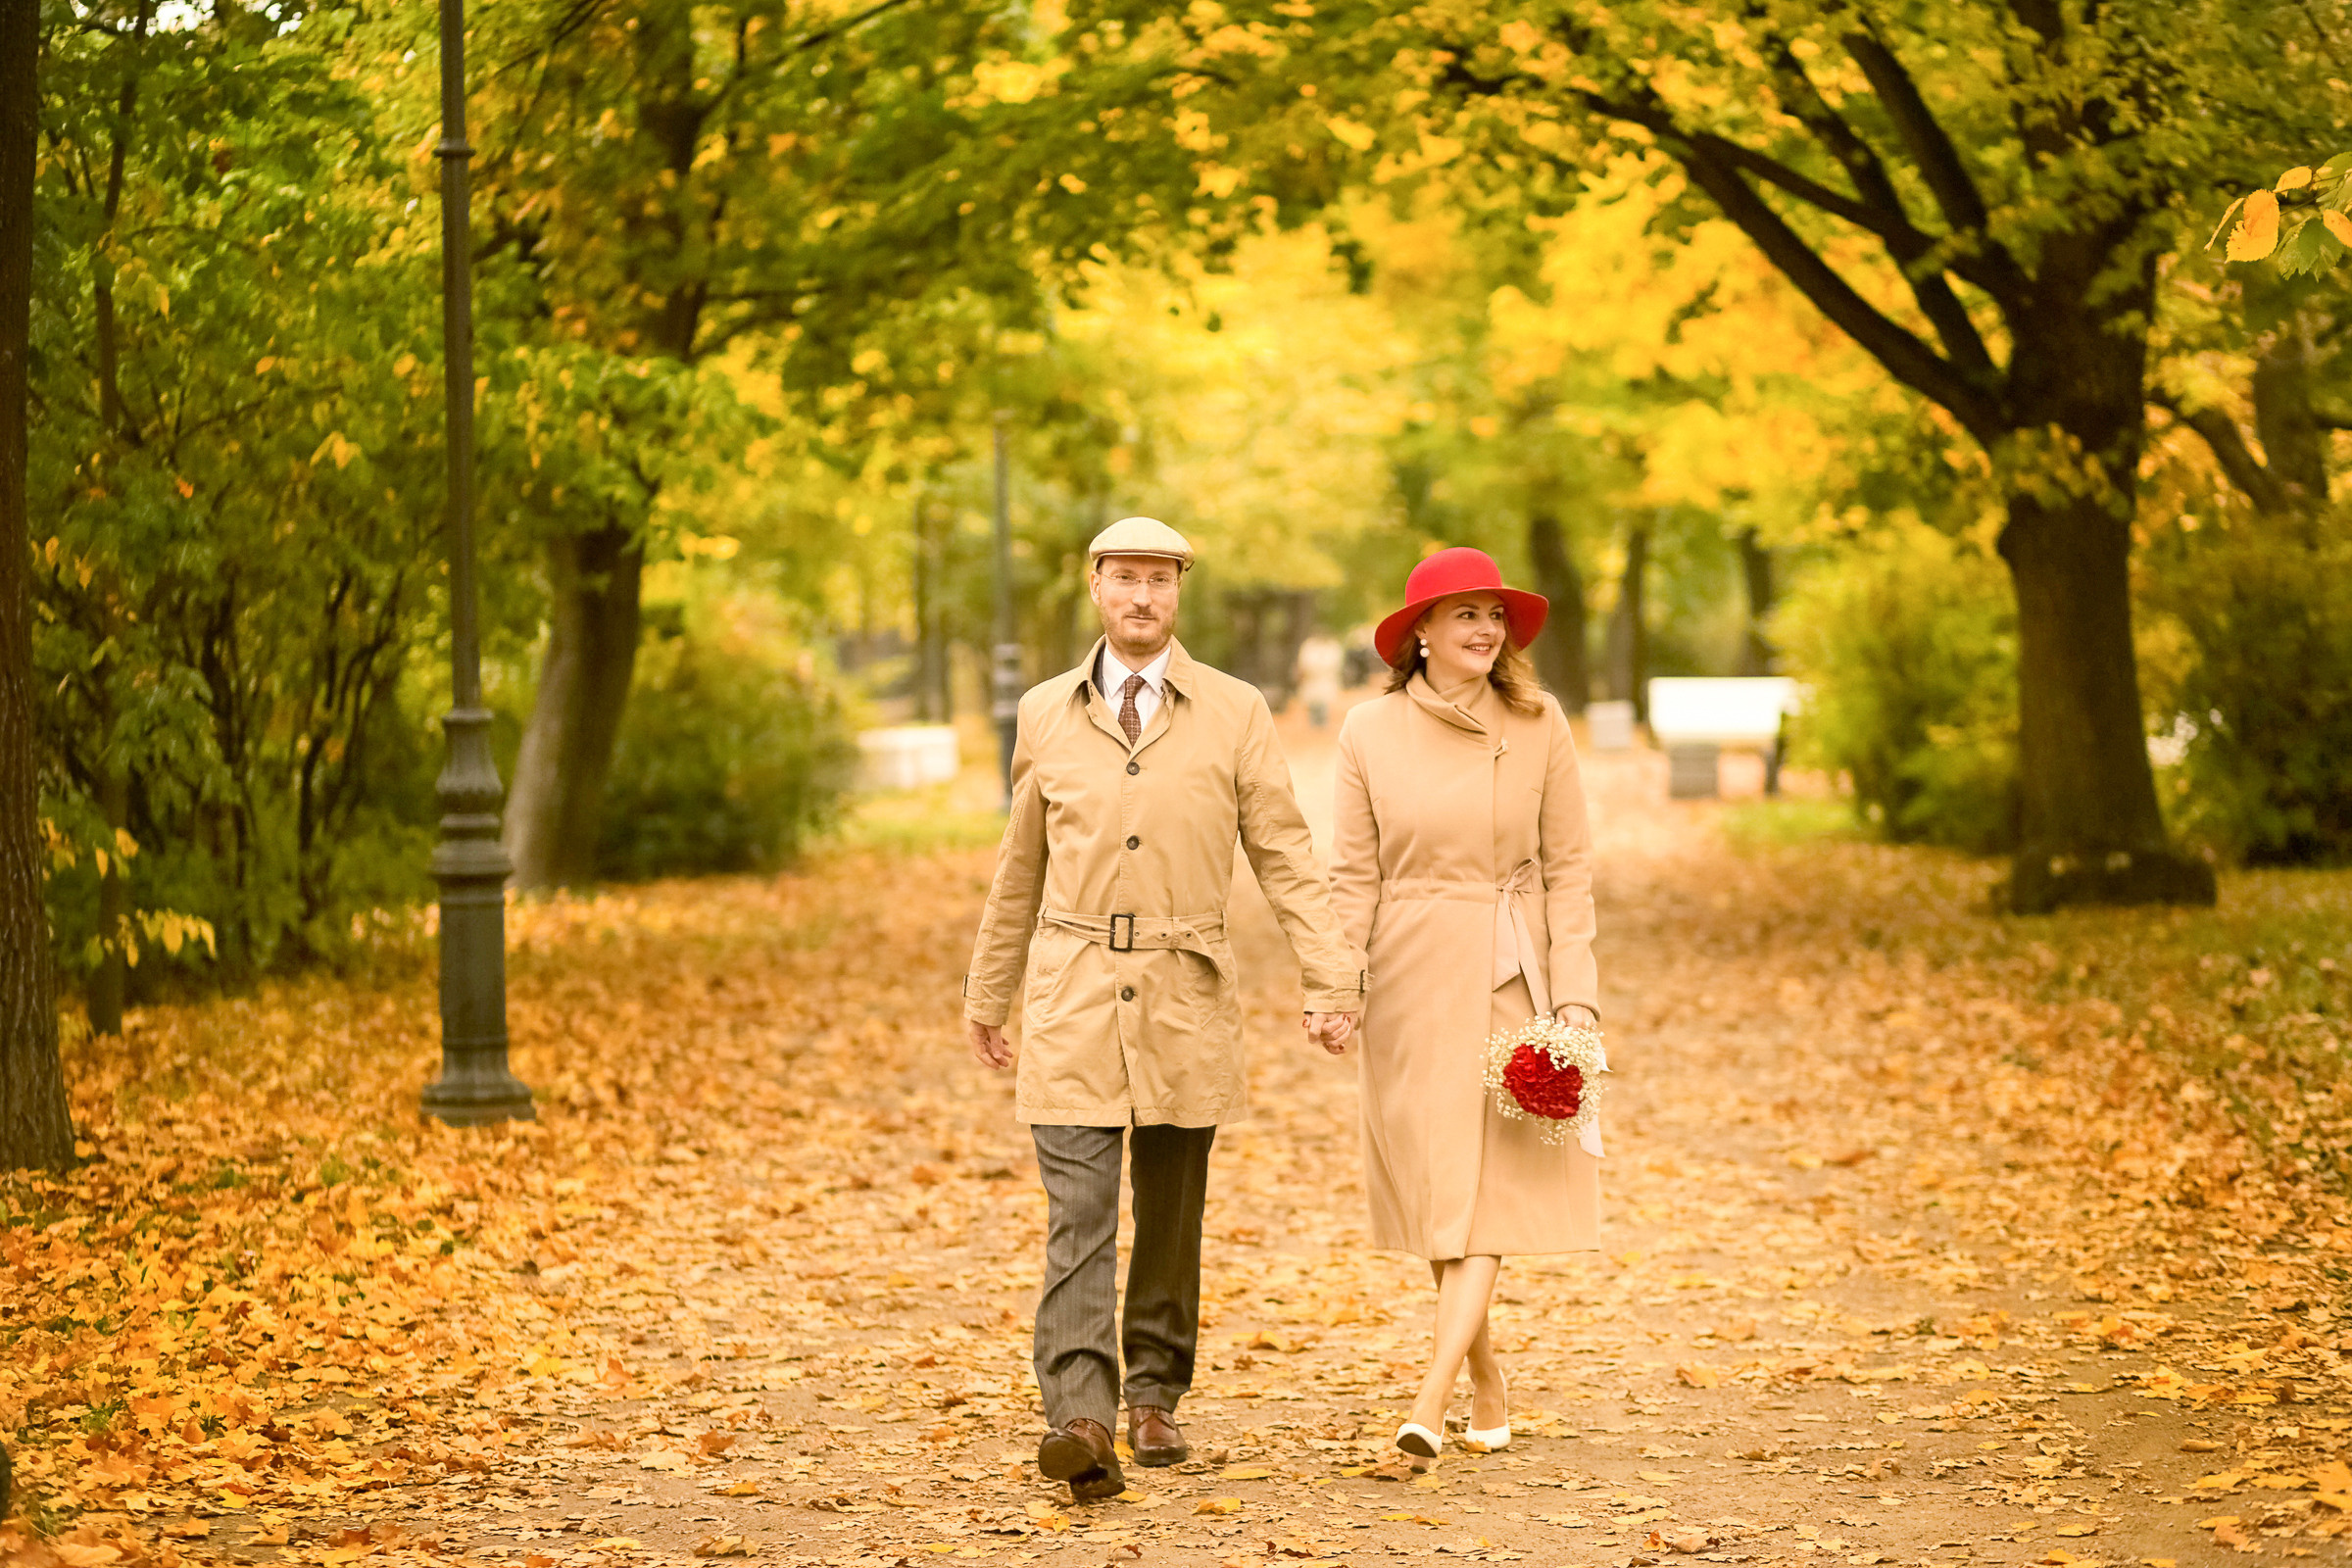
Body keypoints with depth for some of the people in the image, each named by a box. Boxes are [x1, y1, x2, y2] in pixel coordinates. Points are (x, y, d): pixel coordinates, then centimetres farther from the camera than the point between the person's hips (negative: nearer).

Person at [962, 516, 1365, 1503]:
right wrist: (986, 993, 21)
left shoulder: (1234, 714, 2)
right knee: (1078, 1214, -11)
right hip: (1073, 995, 0)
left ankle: (1155, 1399, 27)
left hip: (1186, 999, 0)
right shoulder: (1046, 716, 6)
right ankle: (1080, 1421, -21)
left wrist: (1334, 980, -9)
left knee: (1170, 1217, 10)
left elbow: (1285, 858, 1)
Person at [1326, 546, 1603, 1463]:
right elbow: (1354, 874, 1)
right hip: (1412, 981, 1)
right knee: (1435, 1187, 8)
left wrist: (1574, 997, -8)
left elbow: (1569, 869, -1)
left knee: (1488, 1189, -10)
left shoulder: (1539, 727, -2)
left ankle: (1429, 1404, -17)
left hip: (1509, 978, -1)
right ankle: (1488, 1386, 27)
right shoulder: (1371, 731, -1)